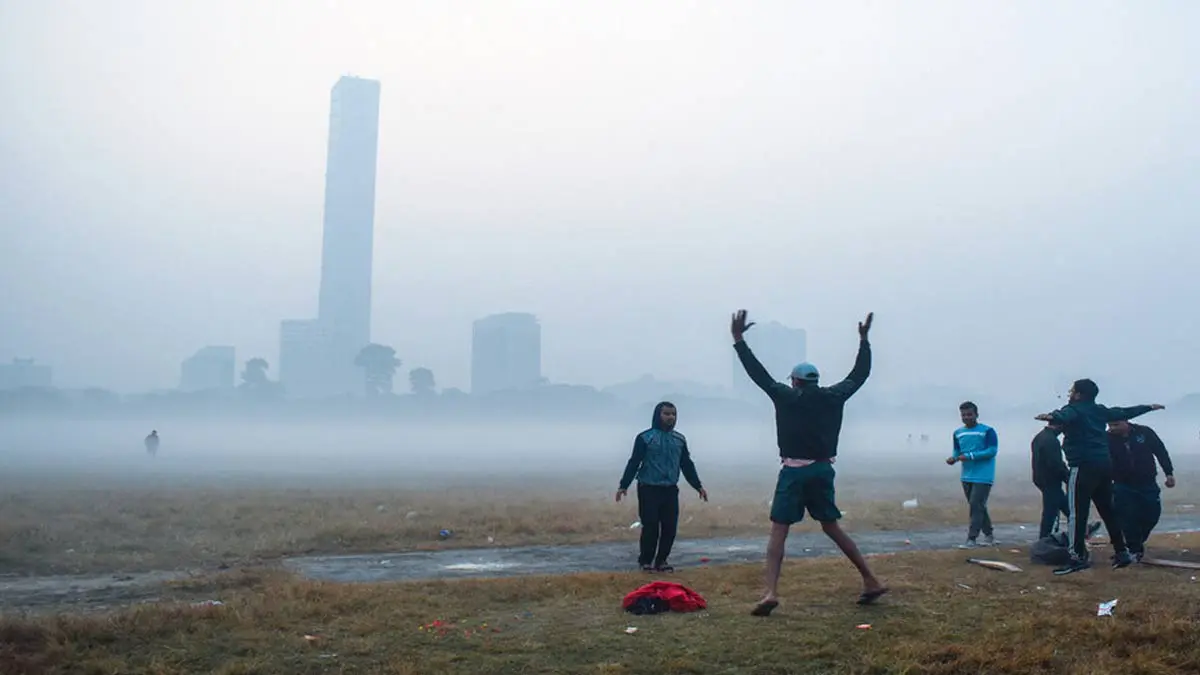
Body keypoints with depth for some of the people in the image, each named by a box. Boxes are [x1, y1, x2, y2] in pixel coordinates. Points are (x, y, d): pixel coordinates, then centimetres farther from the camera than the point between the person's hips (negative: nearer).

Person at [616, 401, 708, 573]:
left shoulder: (679, 440, 10)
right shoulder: (645, 437, -5)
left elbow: (687, 465, 16)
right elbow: (634, 462, -6)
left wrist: (698, 486, 13)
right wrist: (624, 485, -10)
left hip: (670, 490, 5)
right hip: (649, 490, -5)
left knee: (670, 527, 3)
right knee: (650, 526, -5)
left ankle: (661, 560, 18)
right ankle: (646, 561, 11)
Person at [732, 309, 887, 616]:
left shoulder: (786, 396, -4)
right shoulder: (833, 397, 5)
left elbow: (758, 373, -2)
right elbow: (860, 374, 18)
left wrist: (738, 340, 3)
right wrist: (864, 340, 29)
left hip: (794, 472, -4)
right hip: (822, 471, 4)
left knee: (778, 531, -4)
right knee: (831, 527, 19)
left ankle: (771, 592, -19)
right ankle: (871, 581, 22)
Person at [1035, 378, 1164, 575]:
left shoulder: (1074, 410, -5)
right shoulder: (1100, 411, 17)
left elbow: (1063, 416, -30)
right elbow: (1125, 412, 33)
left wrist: (1051, 417, -53)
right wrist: (1149, 407, 51)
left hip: (1083, 467, -8)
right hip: (1104, 464, 8)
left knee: (1076, 513, -10)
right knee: (1107, 511, 18)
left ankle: (1078, 557, -15)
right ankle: (1121, 552, 24)